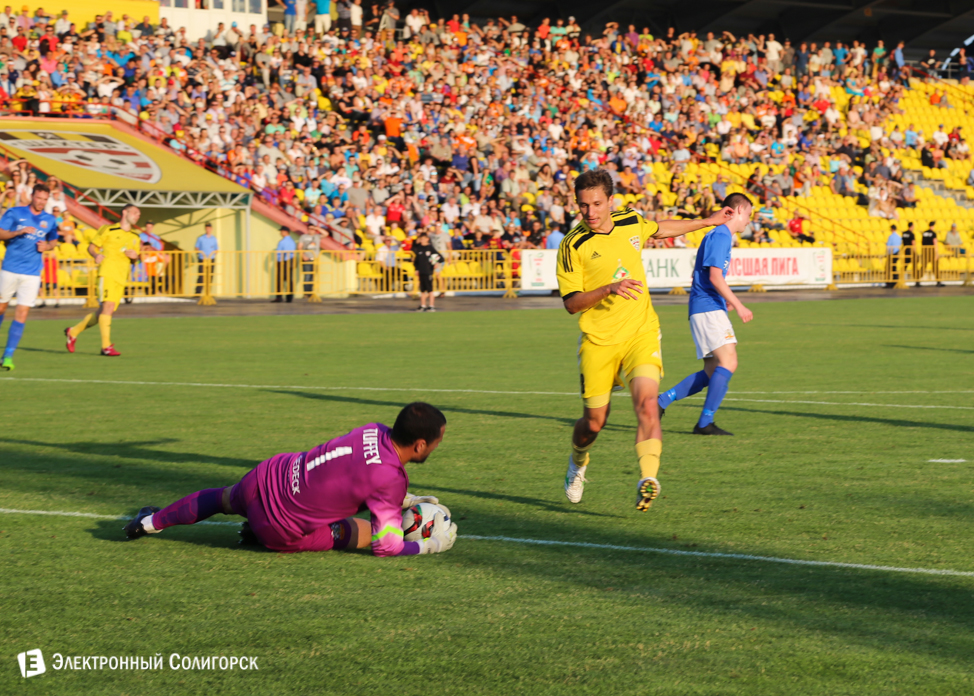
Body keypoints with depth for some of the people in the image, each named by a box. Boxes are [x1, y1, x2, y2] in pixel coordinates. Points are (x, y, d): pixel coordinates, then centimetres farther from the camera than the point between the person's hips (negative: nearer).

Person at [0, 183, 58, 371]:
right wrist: (19, 232, -20)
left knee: (22, 314, -8)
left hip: (32, 273, 1)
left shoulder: (49, 220, 8)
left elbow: (53, 241, 22)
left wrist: (46, 246, 0)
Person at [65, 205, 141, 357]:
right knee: (108, 307, -20)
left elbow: (136, 258, 26)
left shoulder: (135, 237, 20)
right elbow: (91, 247, 6)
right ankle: (106, 346, -19)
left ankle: (73, 332, 21)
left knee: (103, 312, 5)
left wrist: (135, 256, 2)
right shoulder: (108, 230, 4)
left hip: (122, 278, 6)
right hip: (108, 272, -6)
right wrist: (97, 255, -15)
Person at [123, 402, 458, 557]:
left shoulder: (375, 431, -6)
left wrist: (405, 500, 14)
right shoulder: (391, 479, -27)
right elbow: (386, 546, -19)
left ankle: (151, 522, 53)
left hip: (267, 474, 6)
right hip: (282, 534, -6)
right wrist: (432, 545, -6)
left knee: (224, 499, 36)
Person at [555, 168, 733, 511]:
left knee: (647, 404, -21)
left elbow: (660, 229, 26)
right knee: (594, 421, 6)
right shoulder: (573, 245, -11)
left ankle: (648, 479, -27)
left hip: (641, 333, 2)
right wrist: (609, 289, -28)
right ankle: (578, 463, 38)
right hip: (598, 341, -2)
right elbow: (572, 303, -13)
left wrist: (706, 222, 34)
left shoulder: (632, 222, 1)